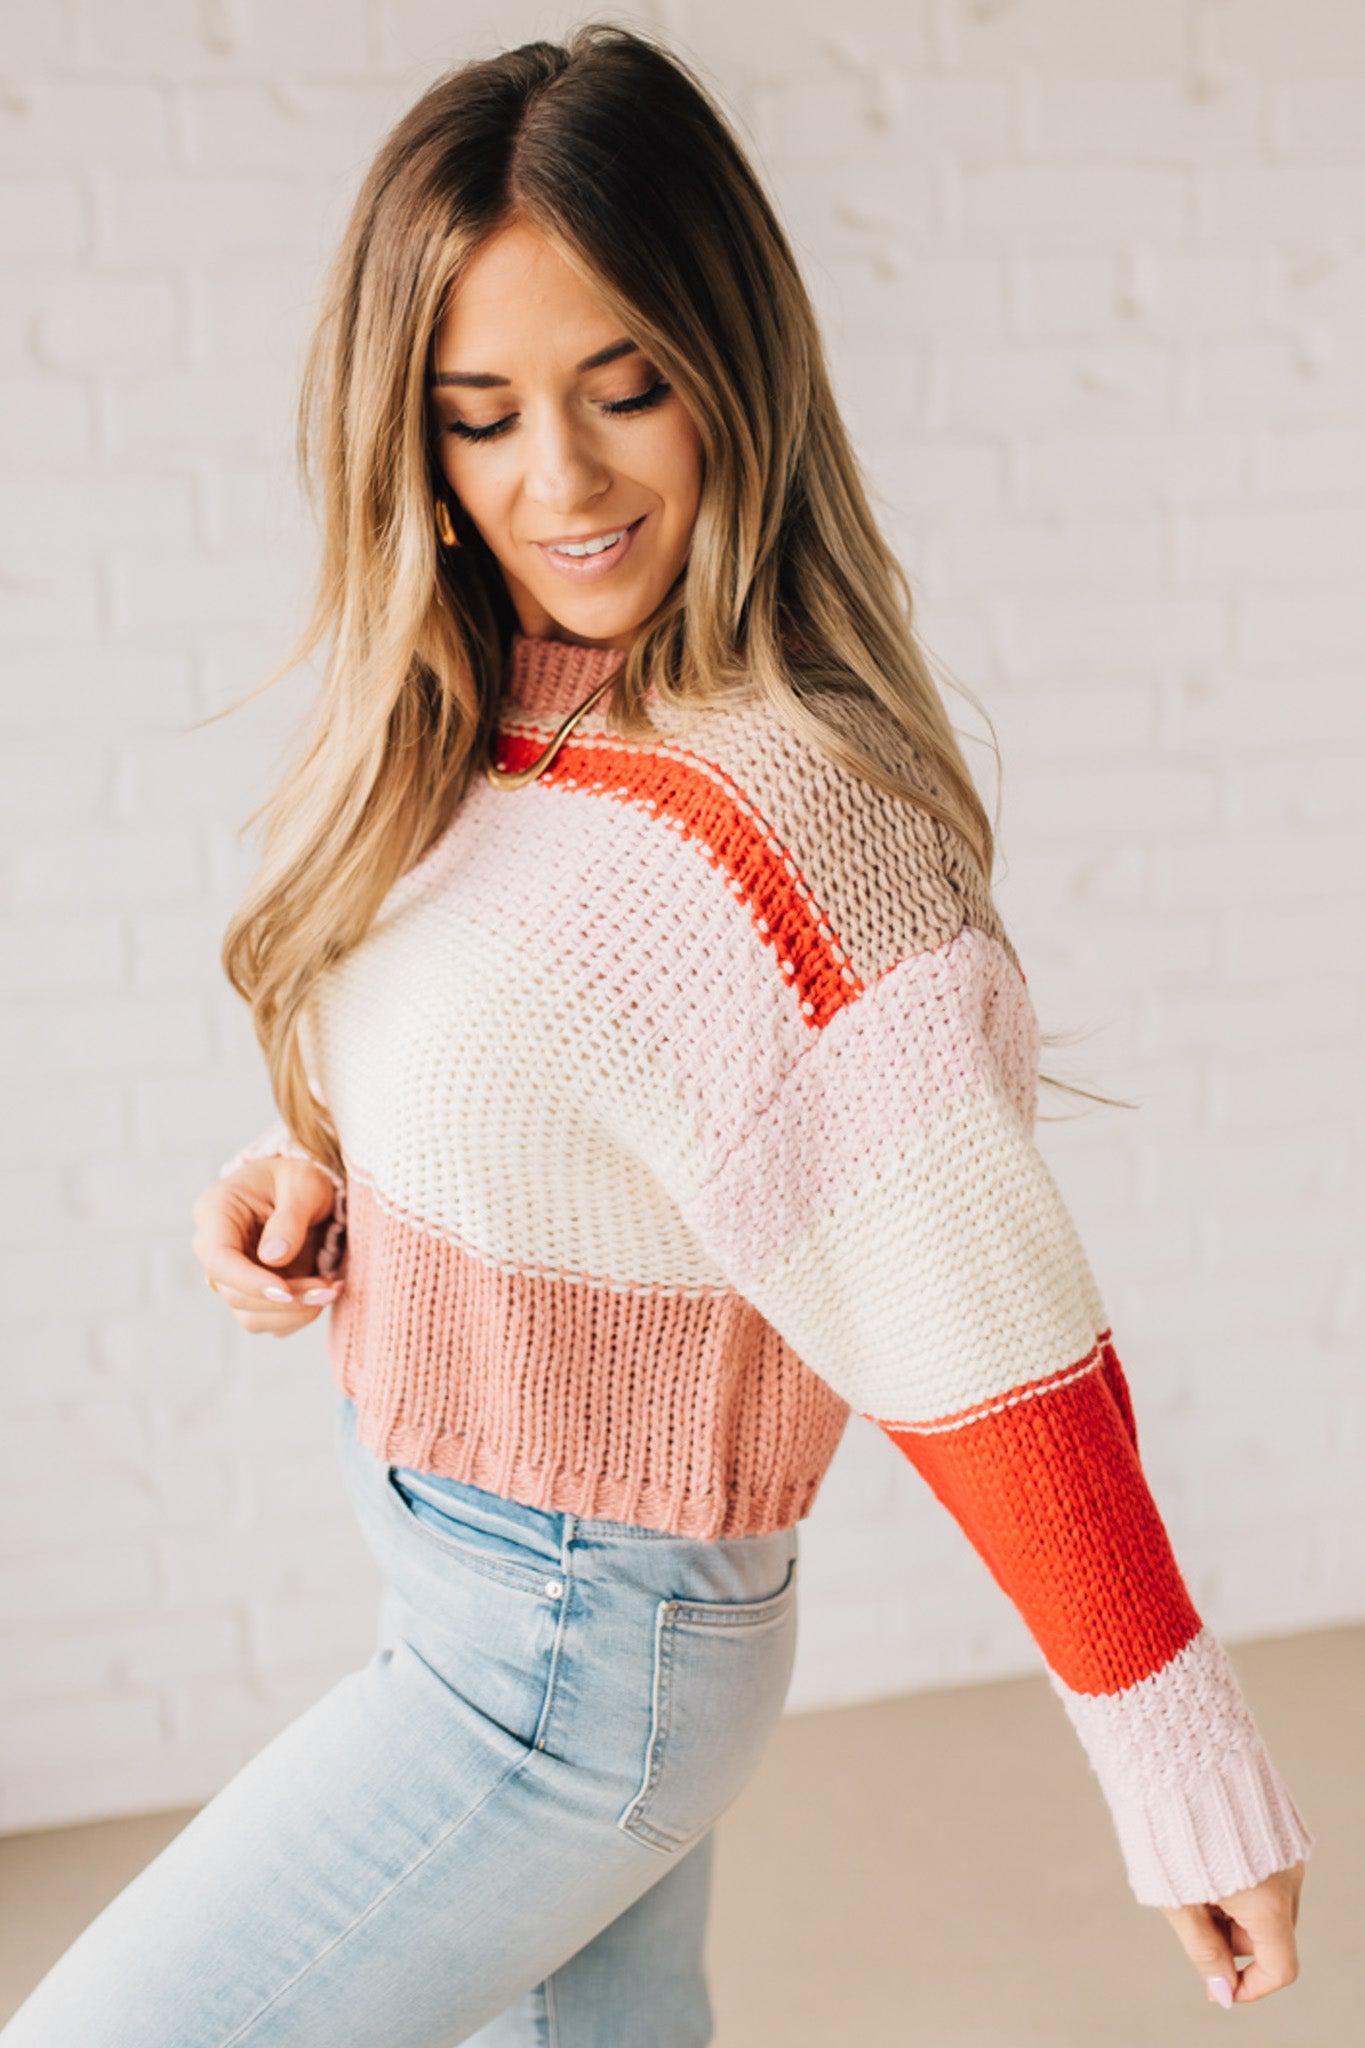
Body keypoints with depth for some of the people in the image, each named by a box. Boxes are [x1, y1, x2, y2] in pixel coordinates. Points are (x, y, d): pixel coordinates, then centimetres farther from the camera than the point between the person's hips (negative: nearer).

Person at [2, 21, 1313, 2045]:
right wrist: (315, 1171, -5)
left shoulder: (778, 832, -29)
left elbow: (995, 1364, -23)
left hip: (564, 1652, -7)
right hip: (466, 1568, 8)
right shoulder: (493, 724, -3)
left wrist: (1191, 1784, -13)